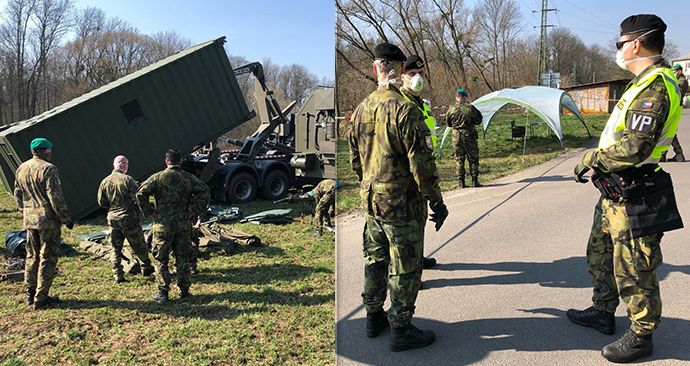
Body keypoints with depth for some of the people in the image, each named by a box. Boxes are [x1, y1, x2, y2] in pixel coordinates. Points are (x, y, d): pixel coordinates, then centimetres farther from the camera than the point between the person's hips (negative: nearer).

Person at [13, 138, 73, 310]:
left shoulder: (21, 168, 9)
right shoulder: (48, 168, -15)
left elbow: (17, 194, 16)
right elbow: (56, 197, -18)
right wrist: (65, 219, -12)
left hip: (29, 219, 8)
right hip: (48, 219, -7)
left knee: (32, 257, 17)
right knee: (47, 258, 0)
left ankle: (30, 295, 24)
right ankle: (41, 298, 4)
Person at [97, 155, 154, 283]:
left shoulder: (105, 182, 3)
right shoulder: (127, 179, -13)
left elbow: (101, 202, 8)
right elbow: (136, 199, -16)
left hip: (112, 218, 4)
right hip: (129, 218, -4)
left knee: (116, 247, 10)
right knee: (138, 244, 10)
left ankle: (118, 275, 9)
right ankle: (146, 268, 22)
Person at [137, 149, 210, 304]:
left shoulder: (158, 177, -5)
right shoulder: (189, 178, 1)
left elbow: (141, 193, -12)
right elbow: (205, 191, -5)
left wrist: (150, 211, -3)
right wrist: (193, 210, -2)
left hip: (163, 224, -2)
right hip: (184, 224, 2)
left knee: (161, 259, 9)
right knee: (183, 259, 12)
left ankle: (163, 293, 10)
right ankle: (184, 291, 18)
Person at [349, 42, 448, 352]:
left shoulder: (361, 109, 5)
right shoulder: (405, 109, -18)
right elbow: (421, 162, -18)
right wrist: (436, 200, -9)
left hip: (370, 201, 7)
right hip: (403, 204, -7)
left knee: (375, 260, 20)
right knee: (405, 269, 5)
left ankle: (374, 318, 34)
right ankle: (401, 331, 17)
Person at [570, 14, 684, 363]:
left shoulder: (654, 87, -20)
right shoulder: (646, 83, 13)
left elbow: (634, 148, -28)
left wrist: (591, 159, -16)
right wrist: (597, 160, 12)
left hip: (633, 198, -11)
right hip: (616, 191, 11)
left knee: (632, 270, 2)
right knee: (600, 254, 22)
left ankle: (641, 336, 18)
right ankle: (603, 312, 38)